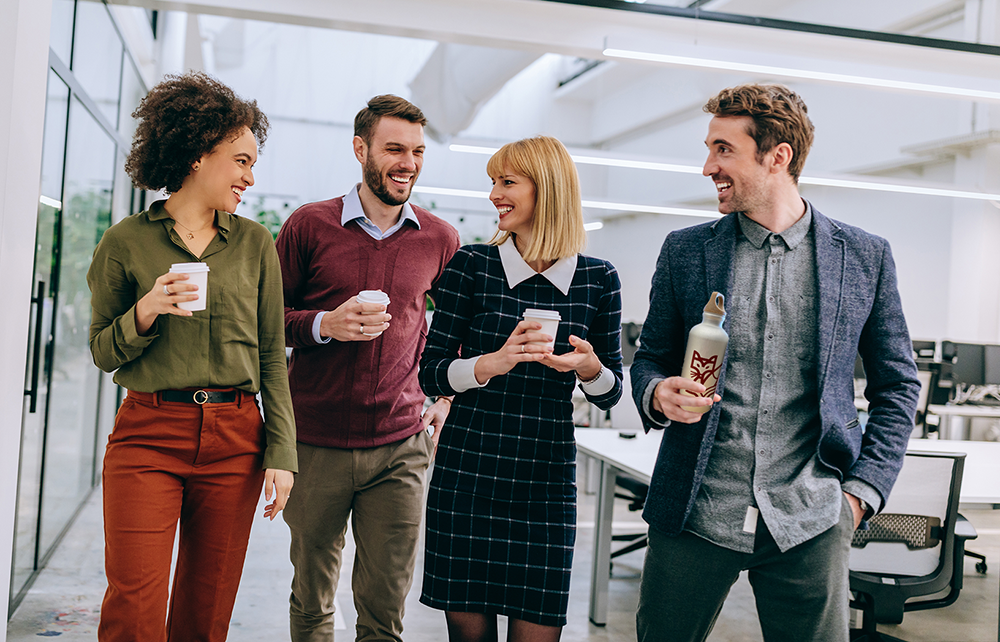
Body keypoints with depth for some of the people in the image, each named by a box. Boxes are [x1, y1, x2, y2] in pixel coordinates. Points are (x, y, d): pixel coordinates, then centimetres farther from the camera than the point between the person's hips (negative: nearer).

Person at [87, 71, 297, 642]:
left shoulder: (255, 243, 7)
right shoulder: (126, 242, 2)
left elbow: (271, 355, 7)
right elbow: (103, 352, 7)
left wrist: (281, 451, 0)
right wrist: (146, 310, -14)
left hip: (235, 440, 2)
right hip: (148, 432, -2)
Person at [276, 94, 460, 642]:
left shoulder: (440, 239, 5)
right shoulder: (309, 225, 0)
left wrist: (446, 396, 8)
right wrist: (326, 325, -13)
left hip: (400, 447, 1)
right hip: (315, 445, 0)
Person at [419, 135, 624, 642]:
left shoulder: (598, 280, 3)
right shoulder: (471, 267, 0)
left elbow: (610, 394, 10)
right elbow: (430, 374, -2)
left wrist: (589, 367, -13)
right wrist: (495, 362, -19)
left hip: (547, 480, 1)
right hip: (467, 471, 0)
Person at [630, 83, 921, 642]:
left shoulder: (865, 257, 3)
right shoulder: (684, 251, 5)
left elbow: (898, 385, 9)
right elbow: (649, 359, 12)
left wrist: (863, 489, 0)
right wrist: (657, 394, -11)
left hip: (809, 523, 0)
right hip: (693, 514, 1)